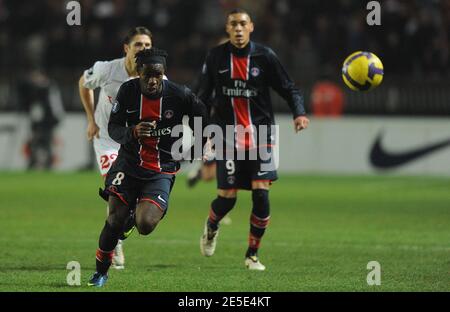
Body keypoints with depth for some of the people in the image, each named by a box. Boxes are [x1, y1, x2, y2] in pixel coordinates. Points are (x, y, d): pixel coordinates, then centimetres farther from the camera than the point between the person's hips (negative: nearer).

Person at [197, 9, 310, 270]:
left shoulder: (265, 56, -1)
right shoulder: (216, 57, 2)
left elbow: (289, 88, 1)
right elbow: (203, 95, 11)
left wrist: (299, 112, -16)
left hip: (260, 136, 0)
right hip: (228, 138, 0)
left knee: (261, 194, -10)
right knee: (227, 197, -4)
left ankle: (253, 254, 5)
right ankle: (211, 227, 33)